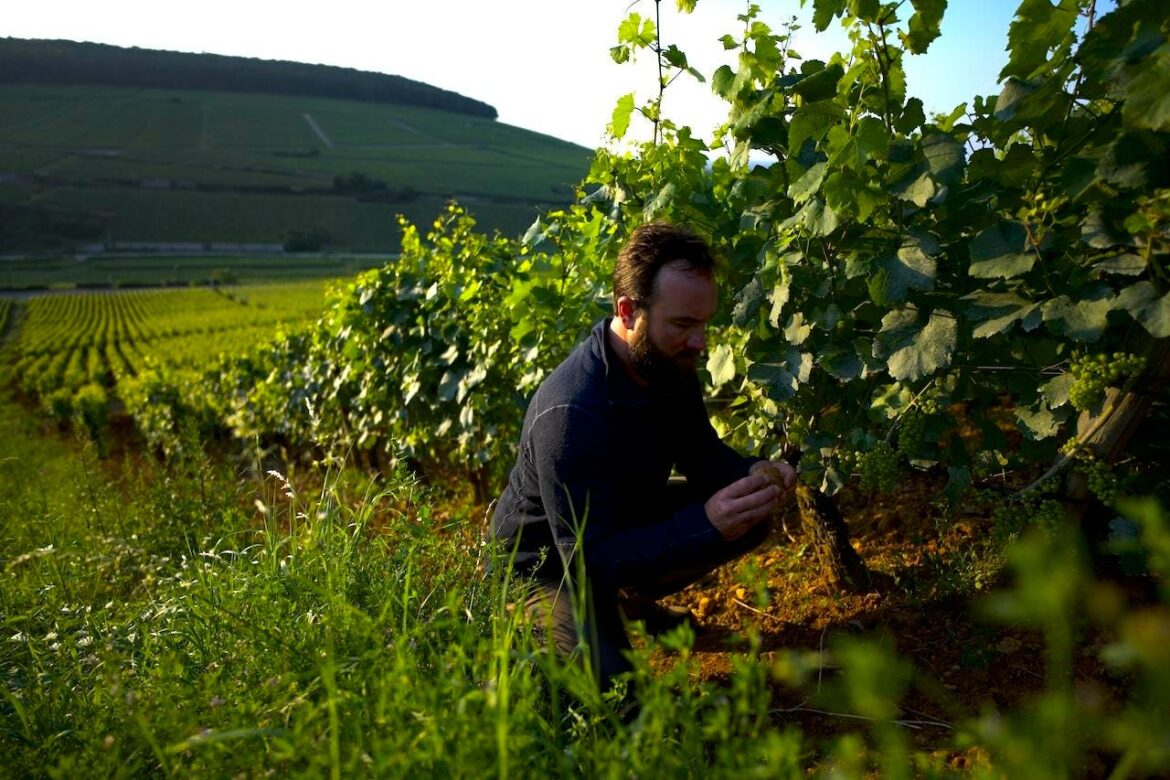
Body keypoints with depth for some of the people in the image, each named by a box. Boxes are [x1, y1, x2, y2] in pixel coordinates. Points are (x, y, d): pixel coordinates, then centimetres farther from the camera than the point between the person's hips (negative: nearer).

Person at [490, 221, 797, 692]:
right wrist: (705, 524, -44)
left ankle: (631, 601, 12)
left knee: (751, 519, -3)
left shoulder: (669, 367, -10)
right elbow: (589, 558, -34)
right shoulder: (570, 413, -36)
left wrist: (753, 477, -20)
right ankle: (536, 625, 3)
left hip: (626, 523, 8)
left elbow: (700, 453, 3)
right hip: (550, 565, -8)